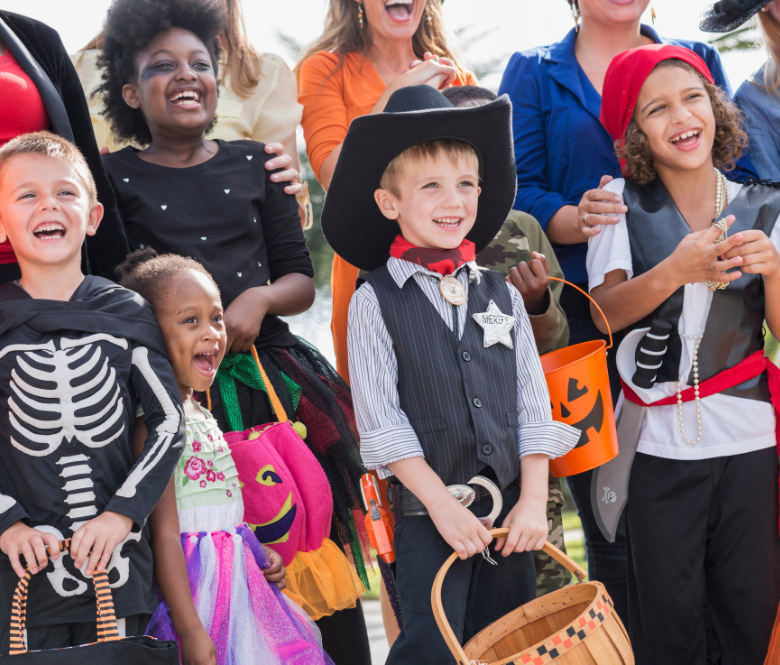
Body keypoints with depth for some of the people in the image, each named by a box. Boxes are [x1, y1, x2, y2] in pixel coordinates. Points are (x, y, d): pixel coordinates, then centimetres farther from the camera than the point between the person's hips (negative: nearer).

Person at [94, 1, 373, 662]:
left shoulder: (255, 163, 13)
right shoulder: (115, 178, 6)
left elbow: (300, 278, 12)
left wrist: (261, 298, -7)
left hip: (270, 370, 2)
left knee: (318, 553, -4)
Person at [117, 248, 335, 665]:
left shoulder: (201, 416, 13)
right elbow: (166, 534, -19)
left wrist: (259, 555, 9)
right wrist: (190, 630, -21)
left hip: (239, 580, 9)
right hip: (197, 589, -9)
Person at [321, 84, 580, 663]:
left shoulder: (503, 296, 8)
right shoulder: (376, 301, -4)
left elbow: (533, 406, 7)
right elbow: (381, 420, -8)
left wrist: (533, 501, -3)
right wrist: (441, 504, -13)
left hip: (511, 508, 4)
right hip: (428, 511, -4)